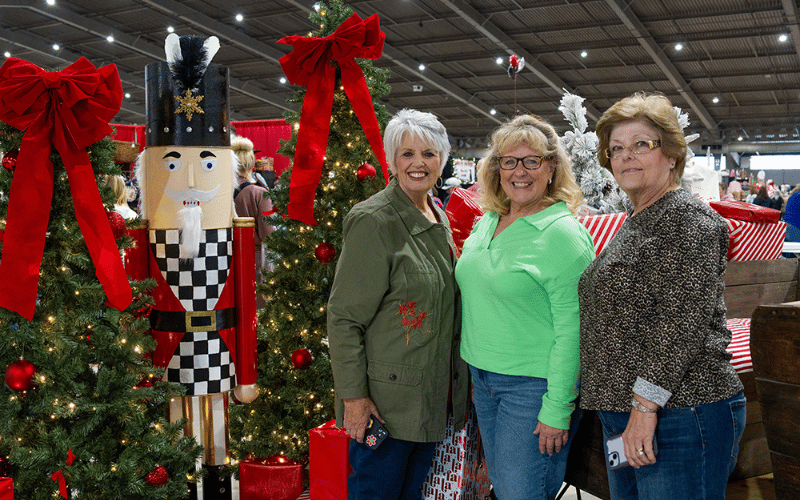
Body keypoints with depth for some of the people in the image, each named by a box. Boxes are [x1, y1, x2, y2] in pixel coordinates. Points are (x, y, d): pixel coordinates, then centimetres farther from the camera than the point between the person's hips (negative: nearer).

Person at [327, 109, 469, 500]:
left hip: (434, 394, 8)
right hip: (387, 399, -8)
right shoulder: (374, 222, -16)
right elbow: (344, 316, -16)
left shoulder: (438, 219, 9)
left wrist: (459, 384, 18)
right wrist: (353, 394, -19)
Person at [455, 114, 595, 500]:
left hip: (534, 385, -7)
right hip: (483, 378, 7)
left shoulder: (563, 233, -16)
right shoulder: (487, 222, 7)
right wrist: (474, 370, 16)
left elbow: (571, 330, -18)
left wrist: (557, 410, -19)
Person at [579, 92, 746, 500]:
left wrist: (645, 406, -22)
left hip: (678, 417, -9)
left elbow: (682, 323, -21)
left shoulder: (689, 219, -12)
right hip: (621, 413, 9)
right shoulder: (635, 223, 17)